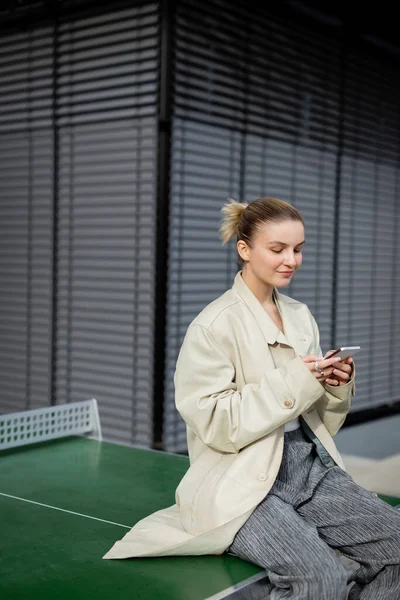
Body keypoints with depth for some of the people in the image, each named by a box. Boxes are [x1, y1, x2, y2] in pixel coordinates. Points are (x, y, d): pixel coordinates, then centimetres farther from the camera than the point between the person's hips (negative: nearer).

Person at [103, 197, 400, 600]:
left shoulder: (301, 317, 13)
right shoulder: (214, 325, -7)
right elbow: (215, 424, -15)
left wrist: (337, 386, -2)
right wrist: (291, 383, -19)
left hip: (312, 468, 7)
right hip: (243, 483, -6)